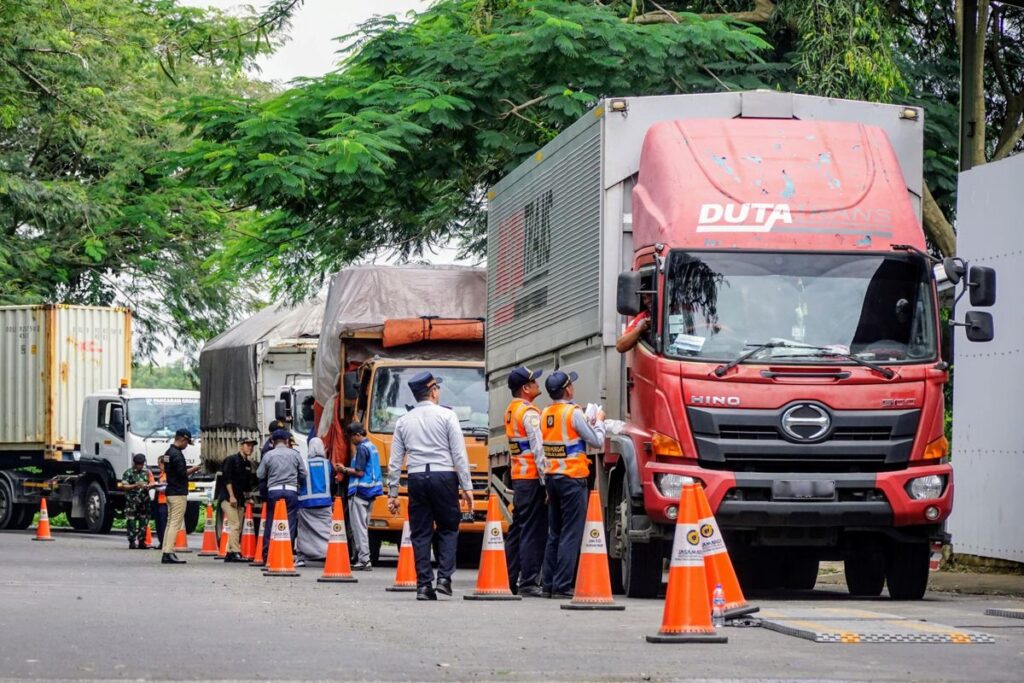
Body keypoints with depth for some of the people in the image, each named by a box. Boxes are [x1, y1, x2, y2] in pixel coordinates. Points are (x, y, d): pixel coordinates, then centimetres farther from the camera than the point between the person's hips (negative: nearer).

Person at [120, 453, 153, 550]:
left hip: (144, 501, 4)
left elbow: (152, 483, 15)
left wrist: (147, 486, -8)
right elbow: (124, 486, -5)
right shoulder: (128, 473, 0)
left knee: (144, 523, 4)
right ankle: (132, 542, -4)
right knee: (131, 523, -7)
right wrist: (135, 486, -19)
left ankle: (141, 542, 10)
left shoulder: (146, 472, 14)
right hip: (132, 502, -4)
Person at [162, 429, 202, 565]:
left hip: (170, 492, 10)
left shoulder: (169, 452, 16)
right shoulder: (177, 454, -15)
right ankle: (169, 553, -14)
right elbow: (182, 473, -20)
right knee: (175, 524, -10)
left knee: (170, 523, 11)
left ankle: (165, 553, 11)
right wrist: (194, 469, -4)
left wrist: (189, 471, 15)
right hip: (178, 493, -10)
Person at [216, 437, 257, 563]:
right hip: (227, 497, -8)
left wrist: (245, 498, 16)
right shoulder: (231, 460, -6)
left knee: (238, 527, 6)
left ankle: (229, 553, 10)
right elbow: (227, 479, -13)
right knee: (235, 525, -17)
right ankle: (235, 552, -21)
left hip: (239, 499, 8)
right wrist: (232, 496, -18)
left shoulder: (248, 464, 16)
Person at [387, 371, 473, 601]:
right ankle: (444, 578, -5)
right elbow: (459, 455, -4)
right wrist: (467, 487, -1)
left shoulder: (404, 421, 10)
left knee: (420, 533, 5)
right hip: (444, 476, -3)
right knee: (448, 529, 9)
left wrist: (392, 493, 13)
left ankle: (424, 585, 0)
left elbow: (395, 461, 9)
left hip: (417, 479, 3)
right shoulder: (446, 416, 0)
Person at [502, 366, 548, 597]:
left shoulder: (511, 411, 16)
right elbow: (538, 449, -17)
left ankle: (509, 579, 16)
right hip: (533, 477, -9)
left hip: (517, 477, 9)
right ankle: (528, 583, -8)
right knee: (533, 532, -7)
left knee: (517, 529, 13)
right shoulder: (529, 413, -13)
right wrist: (545, 480, -17)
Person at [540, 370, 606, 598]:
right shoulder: (574, 413, -13)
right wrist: (599, 421, 10)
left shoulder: (545, 414, 8)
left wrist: (588, 422, 19)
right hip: (572, 479, -7)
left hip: (551, 477, 7)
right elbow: (597, 442, -7)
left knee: (554, 534, 13)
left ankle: (549, 584, 12)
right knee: (570, 534, -6)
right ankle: (562, 586, -10)